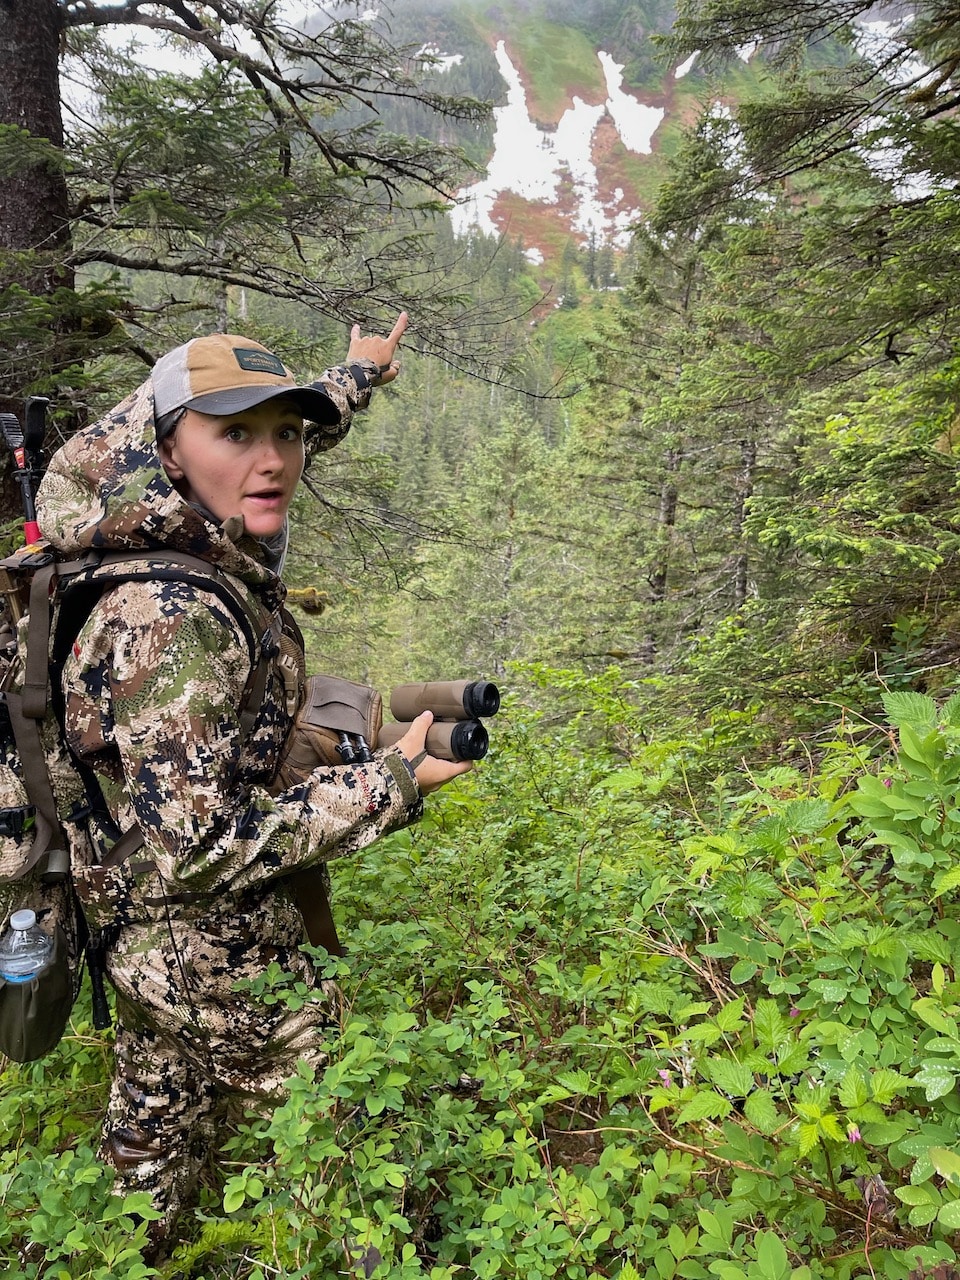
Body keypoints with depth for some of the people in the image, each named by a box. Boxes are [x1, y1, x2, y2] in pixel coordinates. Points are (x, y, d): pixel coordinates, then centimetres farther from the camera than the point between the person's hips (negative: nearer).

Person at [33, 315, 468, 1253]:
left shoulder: (212, 549, -6)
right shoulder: (172, 622, -31)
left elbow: (263, 459, 14)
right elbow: (197, 852, -30)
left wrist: (355, 376, 27)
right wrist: (387, 785, -25)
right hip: (218, 958, -9)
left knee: (151, 1139, 28)